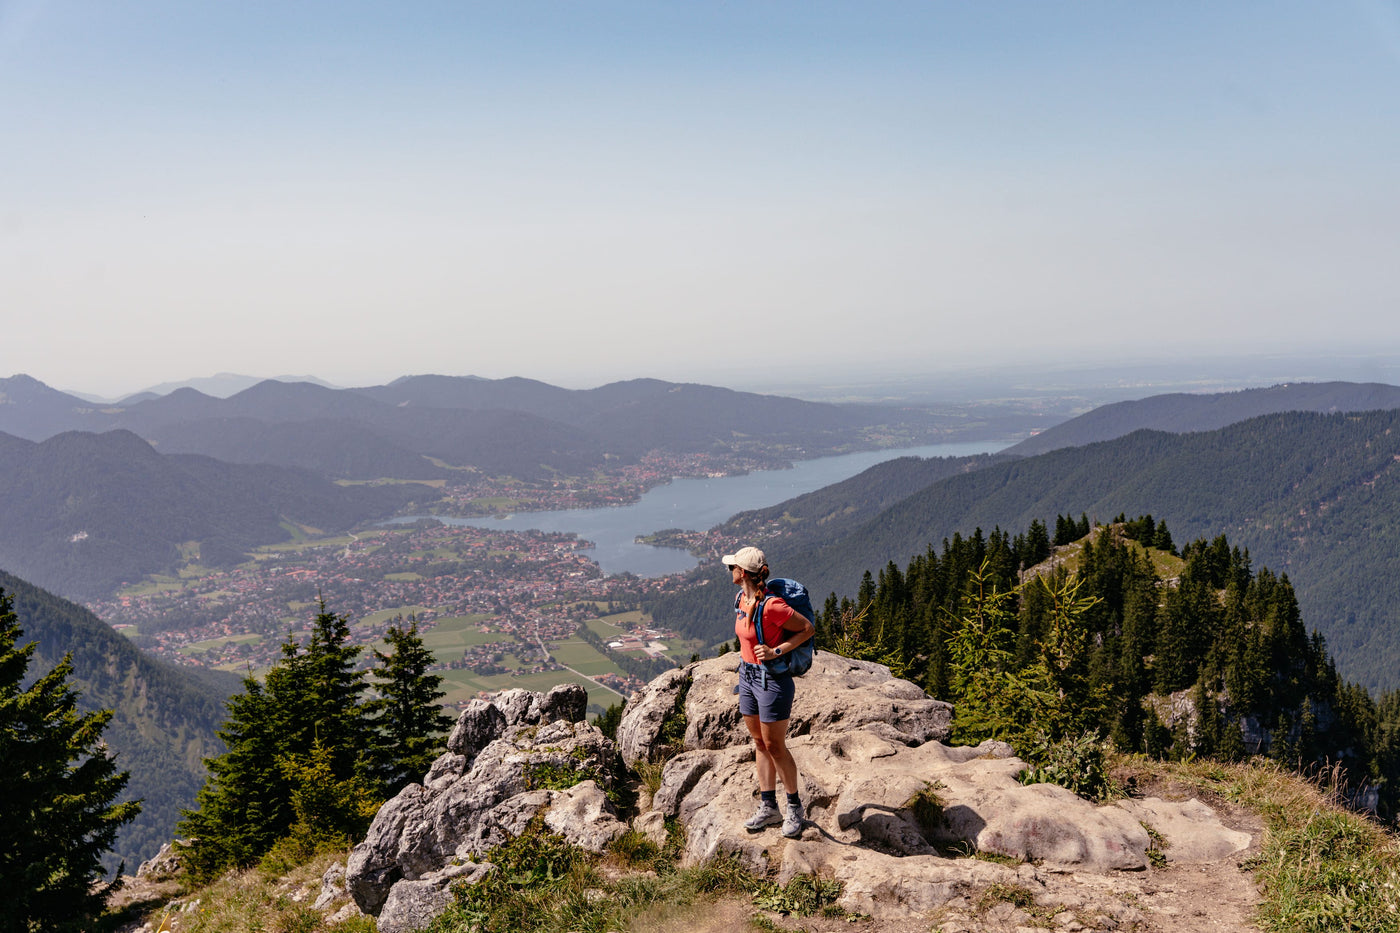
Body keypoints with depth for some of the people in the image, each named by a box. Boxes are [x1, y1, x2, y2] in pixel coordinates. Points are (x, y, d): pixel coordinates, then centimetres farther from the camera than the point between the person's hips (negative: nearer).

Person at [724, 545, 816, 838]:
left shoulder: (771, 605, -25)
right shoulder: (742, 599, 1)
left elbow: (807, 628, -17)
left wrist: (776, 651, -21)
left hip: (772, 679, -8)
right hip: (748, 676, 8)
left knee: (775, 746, 3)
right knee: (759, 743, 14)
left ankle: (794, 808, 20)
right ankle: (768, 807, 25)